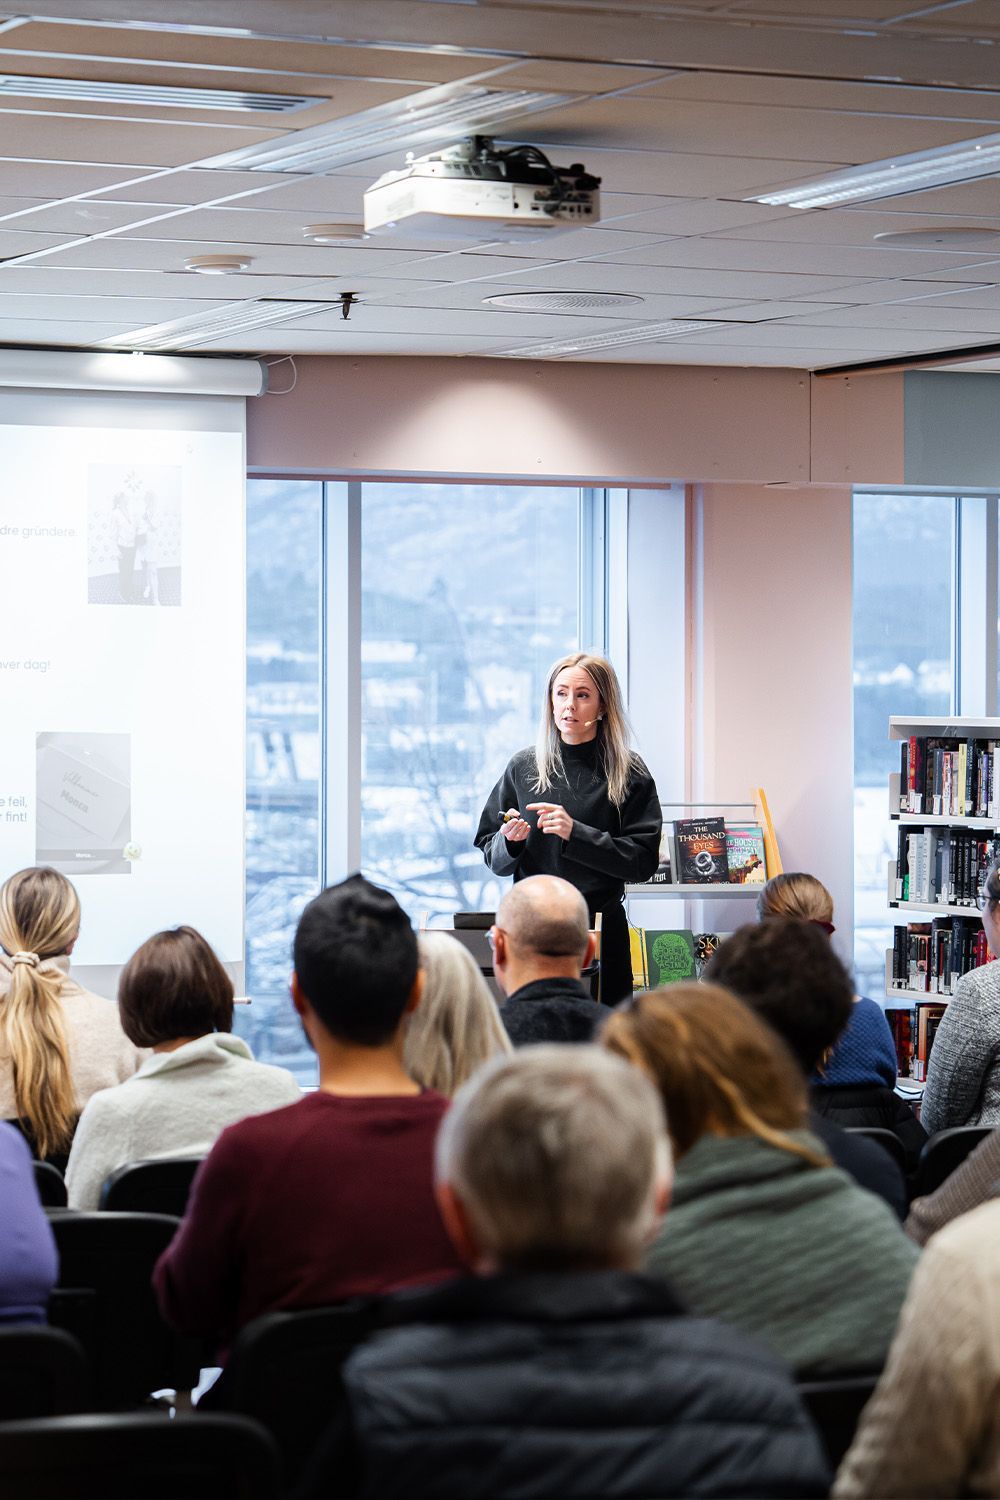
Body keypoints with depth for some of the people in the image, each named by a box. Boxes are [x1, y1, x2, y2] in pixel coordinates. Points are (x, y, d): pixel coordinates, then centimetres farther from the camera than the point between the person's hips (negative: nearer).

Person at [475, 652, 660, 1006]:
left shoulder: (629, 773, 0)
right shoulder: (523, 767, 7)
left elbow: (643, 861, -7)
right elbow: (491, 854, 12)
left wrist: (575, 833, -15)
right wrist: (510, 841, -10)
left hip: (600, 927, -2)